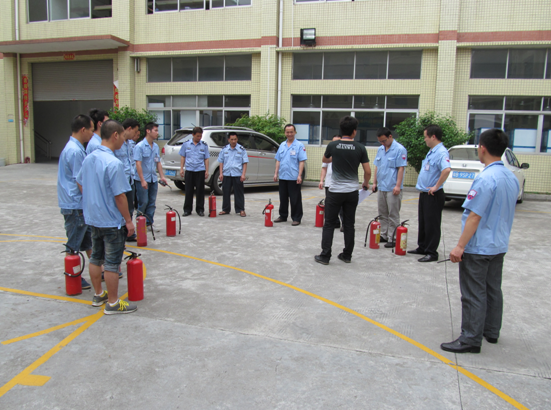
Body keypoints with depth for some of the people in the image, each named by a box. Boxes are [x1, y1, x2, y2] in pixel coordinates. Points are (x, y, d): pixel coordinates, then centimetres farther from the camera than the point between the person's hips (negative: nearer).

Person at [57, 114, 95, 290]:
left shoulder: (75, 148, 11)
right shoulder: (75, 151, -20)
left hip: (80, 205, 10)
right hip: (76, 205, -10)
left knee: (89, 239, 17)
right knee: (74, 244, 3)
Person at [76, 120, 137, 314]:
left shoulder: (89, 159, 4)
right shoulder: (114, 163, -23)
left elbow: (80, 184, 15)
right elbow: (120, 196, -21)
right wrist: (128, 220, -12)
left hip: (93, 218, 9)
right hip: (112, 221, -8)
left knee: (96, 258, 18)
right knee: (112, 263, 2)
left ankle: (98, 294, 33)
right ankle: (113, 303, 13)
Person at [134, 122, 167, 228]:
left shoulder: (156, 147, 11)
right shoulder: (140, 146, -11)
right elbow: (138, 163, -16)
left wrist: (162, 176, 9)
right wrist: (142, 180, -21)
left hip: (153, 179, 7)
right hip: (142, 180, -7)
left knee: (152, 203, 9)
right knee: (143, 203, -2)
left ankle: (149, 222, 18)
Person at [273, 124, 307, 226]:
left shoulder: (299, 145, -4)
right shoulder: (282, 145, 13)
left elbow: (302, 161, -10)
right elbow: (278, 160, 16)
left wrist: (299, 175, -17)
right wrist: (276, 173, 9)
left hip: (294, 178, -6)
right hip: (282, 177, 6)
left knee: (295, 200, -1)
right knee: (283, 198, 14)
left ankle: (296, 218, 7)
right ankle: (283, 216, 26)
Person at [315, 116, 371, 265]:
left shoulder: (332, 145, -5)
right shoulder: (360, 148, -5)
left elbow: (324, 160, 17)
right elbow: (368, 171, -1)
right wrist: (366, 184, 19)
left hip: (335, 191, -1)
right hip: (352, 192, 1)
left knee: (329, 224, 4)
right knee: (349, 224, 11)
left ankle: (325, 256, 4)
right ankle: (347, 255, 19)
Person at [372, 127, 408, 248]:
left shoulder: (399, 149, -10)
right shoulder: (380, 149, 12)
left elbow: (401, 168, -14)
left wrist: (398, 185, -19)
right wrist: (374, 182, 14)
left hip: (393, 188, -8)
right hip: (381, 187, 8)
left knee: (393, 215, -1)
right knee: (382, 214, 14)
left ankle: (392, 238, 4)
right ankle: (383, 235, 24)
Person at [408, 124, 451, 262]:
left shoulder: (441, 152, -19)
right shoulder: (431, 152, 13)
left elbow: (447, 169, -36)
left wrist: (436, 187, -28)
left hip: (433, 195, -10)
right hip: (424, 194, 10)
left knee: (432, 225, -2)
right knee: (423, 223, 18)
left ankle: (432, 253, 7)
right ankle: (422, 248, 29)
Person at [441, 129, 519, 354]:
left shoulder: (485, 179, -23)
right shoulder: (512, 178, 4)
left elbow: (474, 217, -24)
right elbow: (505, 214, 13)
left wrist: (460, 246, -20)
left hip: (478, 248, -9)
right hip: (499, 245, 9)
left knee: (474, 294, 1)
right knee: (493, 290, 20)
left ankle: (471, 339, 10)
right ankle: (491, 332, 34)